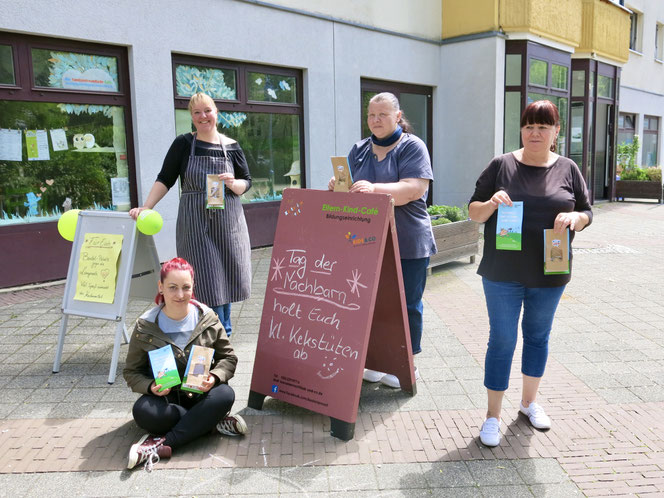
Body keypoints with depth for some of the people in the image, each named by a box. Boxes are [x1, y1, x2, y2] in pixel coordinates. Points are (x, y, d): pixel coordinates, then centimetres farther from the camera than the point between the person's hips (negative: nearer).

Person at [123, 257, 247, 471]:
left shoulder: (208, 319, -4)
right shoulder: (145, 327, -5)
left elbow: (228, 357, 4)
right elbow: (132, 372, 3)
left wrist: (214, 377, -18)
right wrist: (151, 386, -20)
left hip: (200, 393, 0)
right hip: (164, 398, 0)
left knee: (225, 395, -31)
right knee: (143, 412, -32)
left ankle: (162, 444, -28)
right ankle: (213, 421, -17)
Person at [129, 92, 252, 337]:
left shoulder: (231, 146, 6)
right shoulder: (183, 144, 2)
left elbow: (247, 182, 10)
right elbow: (164, 180, 2)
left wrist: (233, 183, -12)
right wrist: (145, 207, -9)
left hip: (228, 221, 2)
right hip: (194, 222, -2)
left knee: (227, 275, 7)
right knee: (205, 280, -3)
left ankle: (224, 332, 24)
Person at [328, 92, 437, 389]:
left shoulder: (412, 147, -3)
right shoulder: (359, 150, 14)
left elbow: (413, 189, -17)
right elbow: (349, 188, 14)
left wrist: (374, 188, -30)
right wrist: (338, 187, -10)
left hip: (407, 244, -4)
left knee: (406, 304, 4)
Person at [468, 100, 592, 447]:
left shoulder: (567, 170, 4)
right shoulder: (501, 165, -2)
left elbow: (587, 212, 9)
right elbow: (473, 211, 1)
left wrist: (574, 217, -14)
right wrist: (490, 203, -21)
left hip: (549, 273, 3)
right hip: (503, 272, -2)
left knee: (538, 336, 16)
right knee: (502, 340, 1)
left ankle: (529, 401, 37)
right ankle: (493, 416, 14)